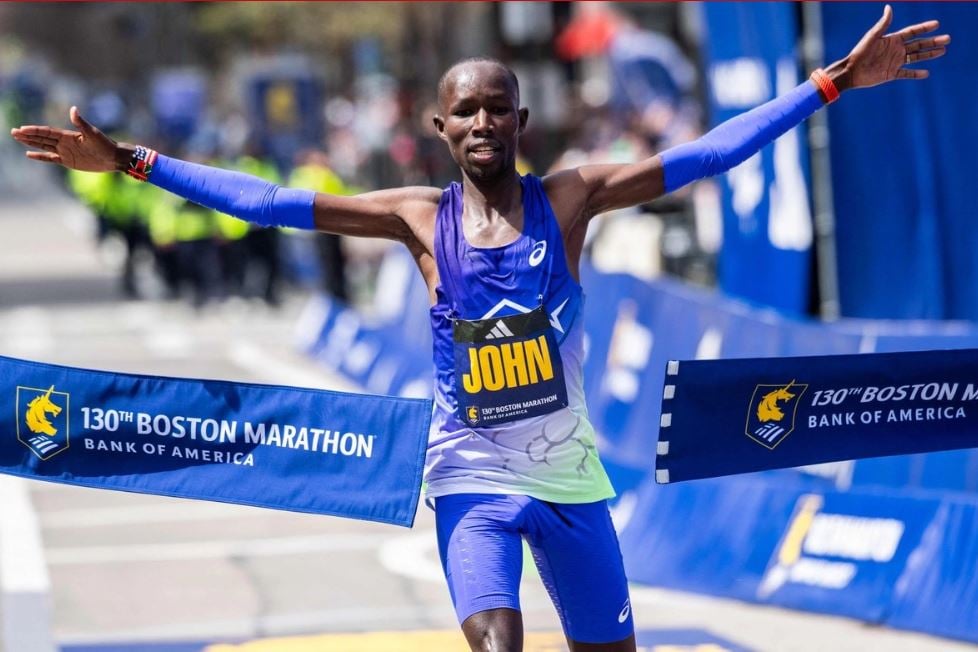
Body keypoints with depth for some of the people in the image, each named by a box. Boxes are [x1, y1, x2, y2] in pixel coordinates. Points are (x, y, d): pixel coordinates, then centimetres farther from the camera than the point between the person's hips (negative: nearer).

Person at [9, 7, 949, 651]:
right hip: (473, 479, -2)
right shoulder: (420, 218, -5)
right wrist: (132, 162, -10)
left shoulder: (569, 198, -5)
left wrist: (835, 81, -15)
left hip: (571, 475, 2)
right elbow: (268, 202, -7)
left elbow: (704, 155, -9)